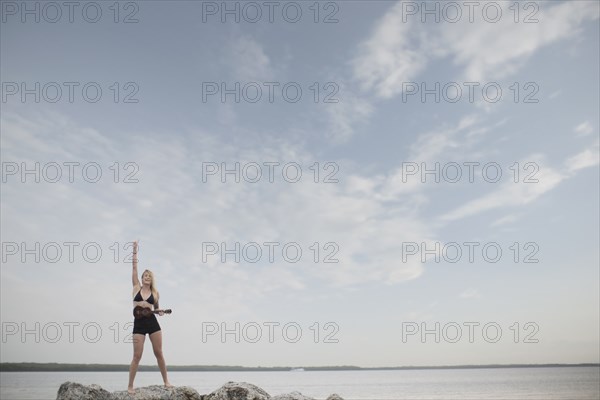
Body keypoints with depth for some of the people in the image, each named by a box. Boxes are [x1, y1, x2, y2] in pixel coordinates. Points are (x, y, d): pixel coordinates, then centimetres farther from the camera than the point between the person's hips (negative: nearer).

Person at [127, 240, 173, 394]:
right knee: (137, 356, -2)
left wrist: (160, 311, -2)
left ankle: (166, 381, 13)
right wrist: (135, 251, -2)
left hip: (152, 323, 2)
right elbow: (134, 269, 0)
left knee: (159, 353, 4)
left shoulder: (155, 292, 8)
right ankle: (130, 386, 9)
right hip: (139, 324, -1)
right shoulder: (136, 287, 5)